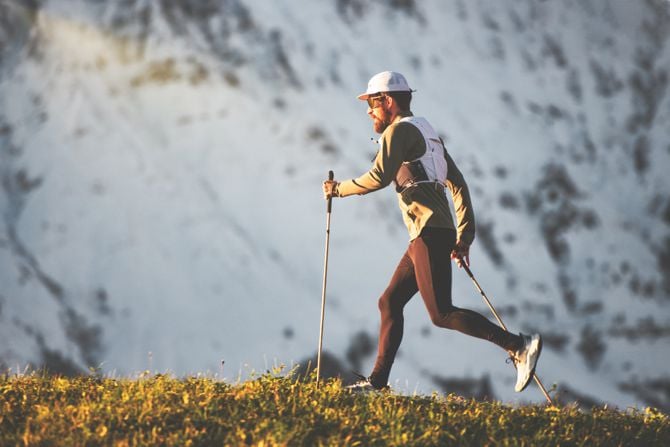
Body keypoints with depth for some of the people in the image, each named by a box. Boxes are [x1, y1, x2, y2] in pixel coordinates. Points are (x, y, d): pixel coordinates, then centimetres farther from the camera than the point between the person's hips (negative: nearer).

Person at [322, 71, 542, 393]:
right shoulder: (427, 132, 24)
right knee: (389, 302, 13)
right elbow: (458, 184, 22)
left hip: (429, 235, -10)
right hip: (432, 236, 10)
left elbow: (379, 177, -19)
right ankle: (377, 382, 13)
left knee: (442, 315, -13)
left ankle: (519, 345, -19)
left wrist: (340, 189, -4)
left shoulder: (399, 130, -5)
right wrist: (464, 236, 20)